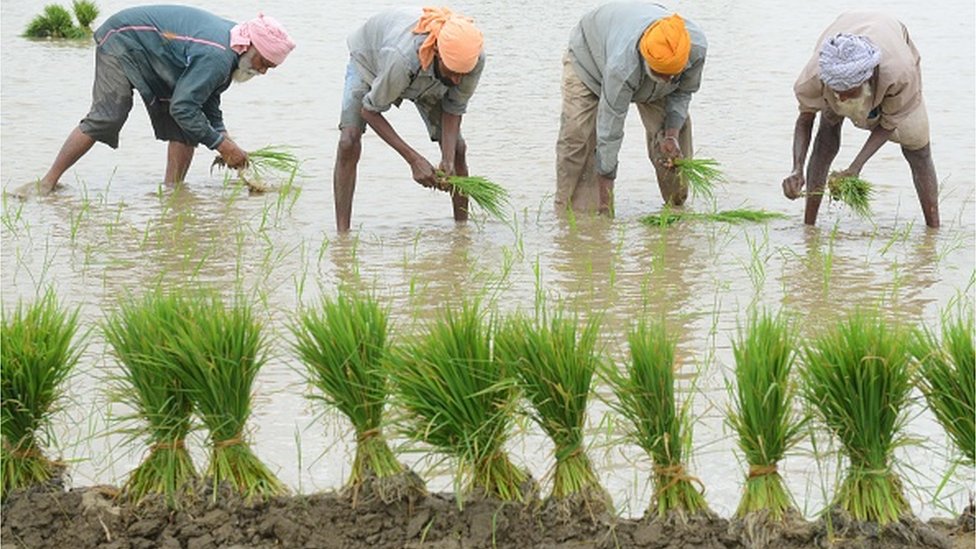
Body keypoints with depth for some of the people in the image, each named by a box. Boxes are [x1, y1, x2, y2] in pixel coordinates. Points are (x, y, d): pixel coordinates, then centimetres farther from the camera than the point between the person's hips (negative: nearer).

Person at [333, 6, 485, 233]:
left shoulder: (474, 58, -36)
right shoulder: (402, 57, -49)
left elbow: (454, 109, -18)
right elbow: (369, 110, -32)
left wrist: (448, 160, -32)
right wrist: (414, 159, -36)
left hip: (428, 80, 4)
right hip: (369, 59, -4)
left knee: (456, 147, -6)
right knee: (348, 142, -21)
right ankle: (342, 234, -18)